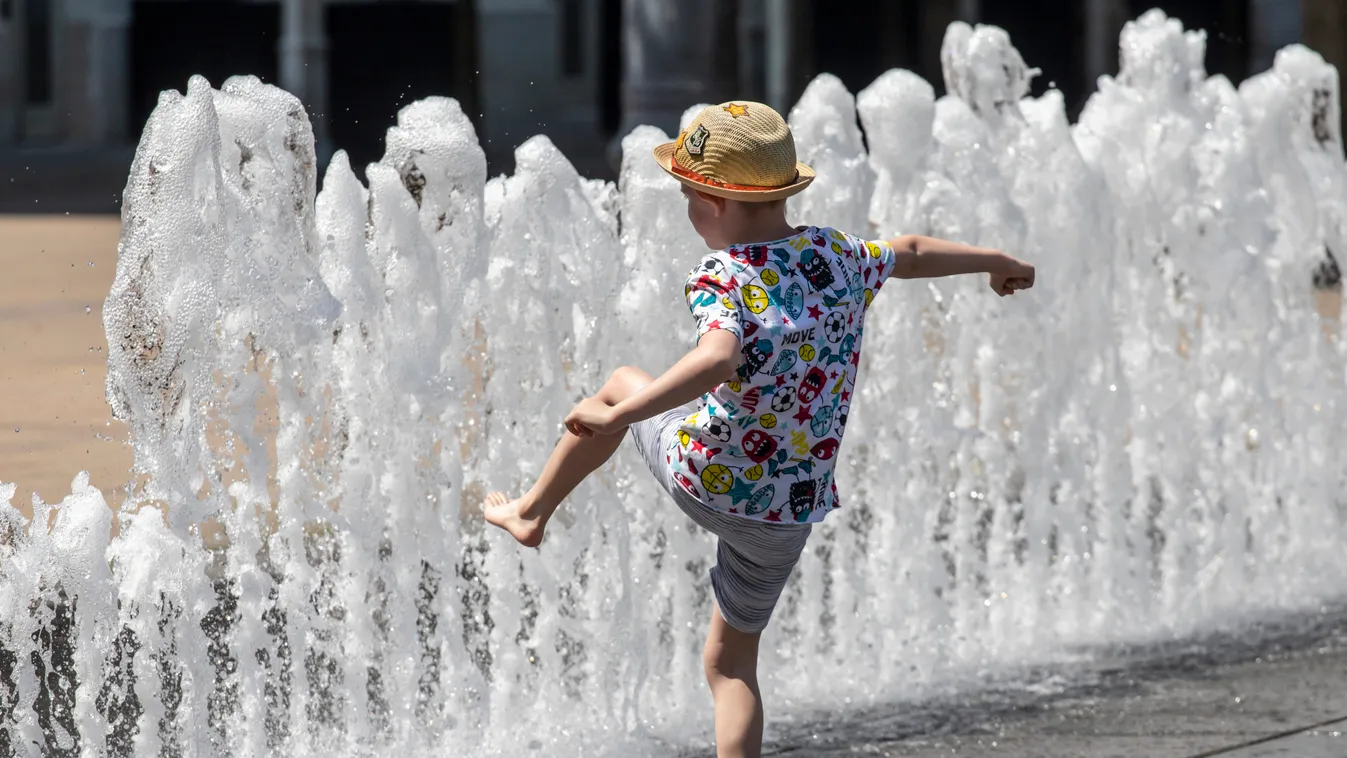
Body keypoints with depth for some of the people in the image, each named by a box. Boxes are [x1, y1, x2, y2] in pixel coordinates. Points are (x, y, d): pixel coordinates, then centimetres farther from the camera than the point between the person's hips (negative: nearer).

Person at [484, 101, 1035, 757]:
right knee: (732, 662, 19)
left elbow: (717, 361, -39)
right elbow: (912, 254, 19)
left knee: (622, 385, 27)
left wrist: (618, 415, -44)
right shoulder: (836, 255, 0)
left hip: (704, 478, -4)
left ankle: (530, 511, 40)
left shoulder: (724, 279, -20)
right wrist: (995, 261, 37)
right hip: (793, 510, 5)